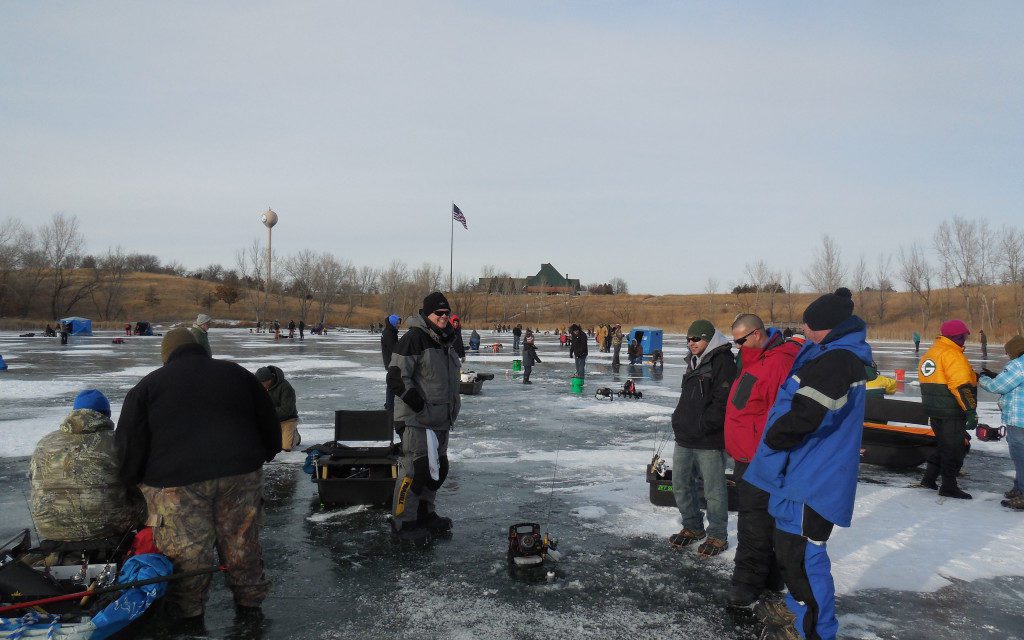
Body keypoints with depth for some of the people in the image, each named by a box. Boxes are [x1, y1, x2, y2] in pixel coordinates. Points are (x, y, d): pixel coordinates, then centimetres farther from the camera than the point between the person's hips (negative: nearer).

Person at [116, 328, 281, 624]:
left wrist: (130, 481, 16)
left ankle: (188, 611, 23)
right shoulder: (238, 374, 15)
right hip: (240, 474, 2)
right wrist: (261, 458, 31)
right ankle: (249, 600, 29)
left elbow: (129, 442, 3)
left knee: (186, 550, 10)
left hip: (176, 480, -2)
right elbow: (270, 425, 18)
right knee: (241, 542, 15)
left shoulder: (148, 385, 8)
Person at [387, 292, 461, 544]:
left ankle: (425, 513, 32)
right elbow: (396, 377, -19)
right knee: (415, 469, -7)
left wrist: (452, 408, 21)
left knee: (438, 468, 16)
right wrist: (420, 406, -21)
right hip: (416, 421, -9)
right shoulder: (413, 339, -14)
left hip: (440, 420, 9)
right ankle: (403, 521, 7)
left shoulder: (446, 341, 15)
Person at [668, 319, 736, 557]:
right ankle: (693, 527, 30)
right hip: (685, 439, 9)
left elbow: (723, 401, -19)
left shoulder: (722, 361, -12)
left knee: (713, 490, 3)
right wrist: (679, 421, 15)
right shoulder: (693, 362, 17)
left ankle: (717, 535, 17)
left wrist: (702, 426, -19)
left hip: (709, 441, -9)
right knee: (681, 484, 14)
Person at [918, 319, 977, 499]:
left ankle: (929, 478, 22)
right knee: (954, 448, 1)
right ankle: (949, 486, 7)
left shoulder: (929, 354, 13)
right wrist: (971, 411, -23)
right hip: (952, 412, -9)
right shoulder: (952, 355, -17)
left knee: (943, 444, 20)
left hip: (933, 410, 9)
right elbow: (961, 386, -23)